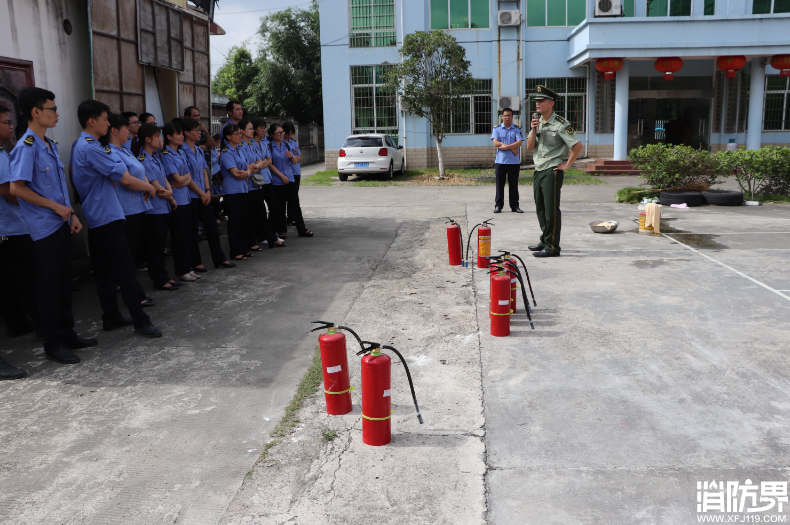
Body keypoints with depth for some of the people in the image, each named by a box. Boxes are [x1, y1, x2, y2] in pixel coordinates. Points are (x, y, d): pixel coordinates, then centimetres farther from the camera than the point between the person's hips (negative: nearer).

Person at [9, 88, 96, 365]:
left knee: (64, 281, 15)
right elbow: (16, 188, -20)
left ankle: (67, 334, 26)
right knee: (48, 286, 1)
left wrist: (71, 214, 11)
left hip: (61, 224, 8)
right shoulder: (26, 147, -14)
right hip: (44, 227, -8)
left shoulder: (51, 145, 12)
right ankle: (53, 343, 11)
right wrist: (54, 206, -15)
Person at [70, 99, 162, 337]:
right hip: (106, 216, -10)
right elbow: (125, 179, -17)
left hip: (95, 217, 10)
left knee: (104, 270, 12)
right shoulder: (92, 147, -17)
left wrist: (142, 186, 9)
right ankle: (140, 321, -5)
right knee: (125, 268, -8)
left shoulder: (82, 146, 15)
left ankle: (111, 317, 19)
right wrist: (149, 187, -1)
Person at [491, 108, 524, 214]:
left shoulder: (517, 129, 8)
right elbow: (496, 143, -7)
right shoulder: (497, 129, 7)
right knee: (499, 184, 2)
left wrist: (506, 146, -16)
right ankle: (498, 205, 8)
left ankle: (514, 205, 12)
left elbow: (519, 142, -7)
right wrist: (512, 148, -10)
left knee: (513, 184, 5)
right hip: (500, 161, 0)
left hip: (514, 161, 1)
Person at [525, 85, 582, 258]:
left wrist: (567, 164, -11)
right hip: (538, 171, 8)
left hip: (552, 171, -8)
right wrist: (533, 131, -8)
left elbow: (577, 145, -13)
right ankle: (545, 241, 27)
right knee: (541, 209, 14)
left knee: (551, 210, -6)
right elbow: (529, 147, 7)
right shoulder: (538, 122, 13)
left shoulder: (561, 124, -11)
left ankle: (552, 247, -2)